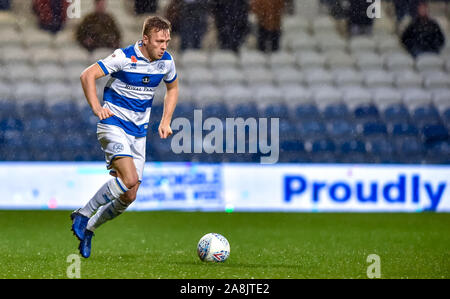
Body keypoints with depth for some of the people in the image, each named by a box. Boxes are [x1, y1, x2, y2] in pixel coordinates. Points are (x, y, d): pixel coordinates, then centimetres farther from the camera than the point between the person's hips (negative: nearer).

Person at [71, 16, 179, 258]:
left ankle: (88, 229, 22)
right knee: (129, 179, -27)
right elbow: (87, 75, -16)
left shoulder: (166, 62, 1)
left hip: (138, 132, 6)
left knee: (128, 197, 2)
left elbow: (172, 88, 21)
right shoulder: (124, 57, -16)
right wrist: (96, 108, -28)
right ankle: (83, 215, -11)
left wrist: (165, 121, 10)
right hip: (114, 126, -6)